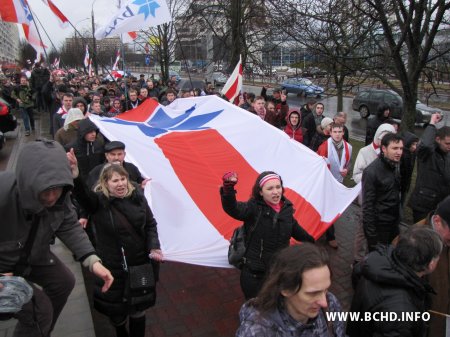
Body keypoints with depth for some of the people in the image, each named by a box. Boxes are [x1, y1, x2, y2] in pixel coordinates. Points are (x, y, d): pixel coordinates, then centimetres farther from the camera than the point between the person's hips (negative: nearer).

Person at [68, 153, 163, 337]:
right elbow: (82, 193, -36)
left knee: (138, 309, 16)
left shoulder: (137, 197, -4)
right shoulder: (99, 201, -14)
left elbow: (150, 224, 5)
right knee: (117, 311, 16)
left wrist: (154, 248, -8)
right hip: (113, 268, -2)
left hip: (140, 264, 2)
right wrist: (74, 172, -56)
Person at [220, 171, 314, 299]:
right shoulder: (254, 207, -17)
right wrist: (228, 187, -55)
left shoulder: (286, 208, -1)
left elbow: (295, 229, 18)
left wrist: (311, 241, 32)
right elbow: (232, 208, -37)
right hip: (254, 273, -4)